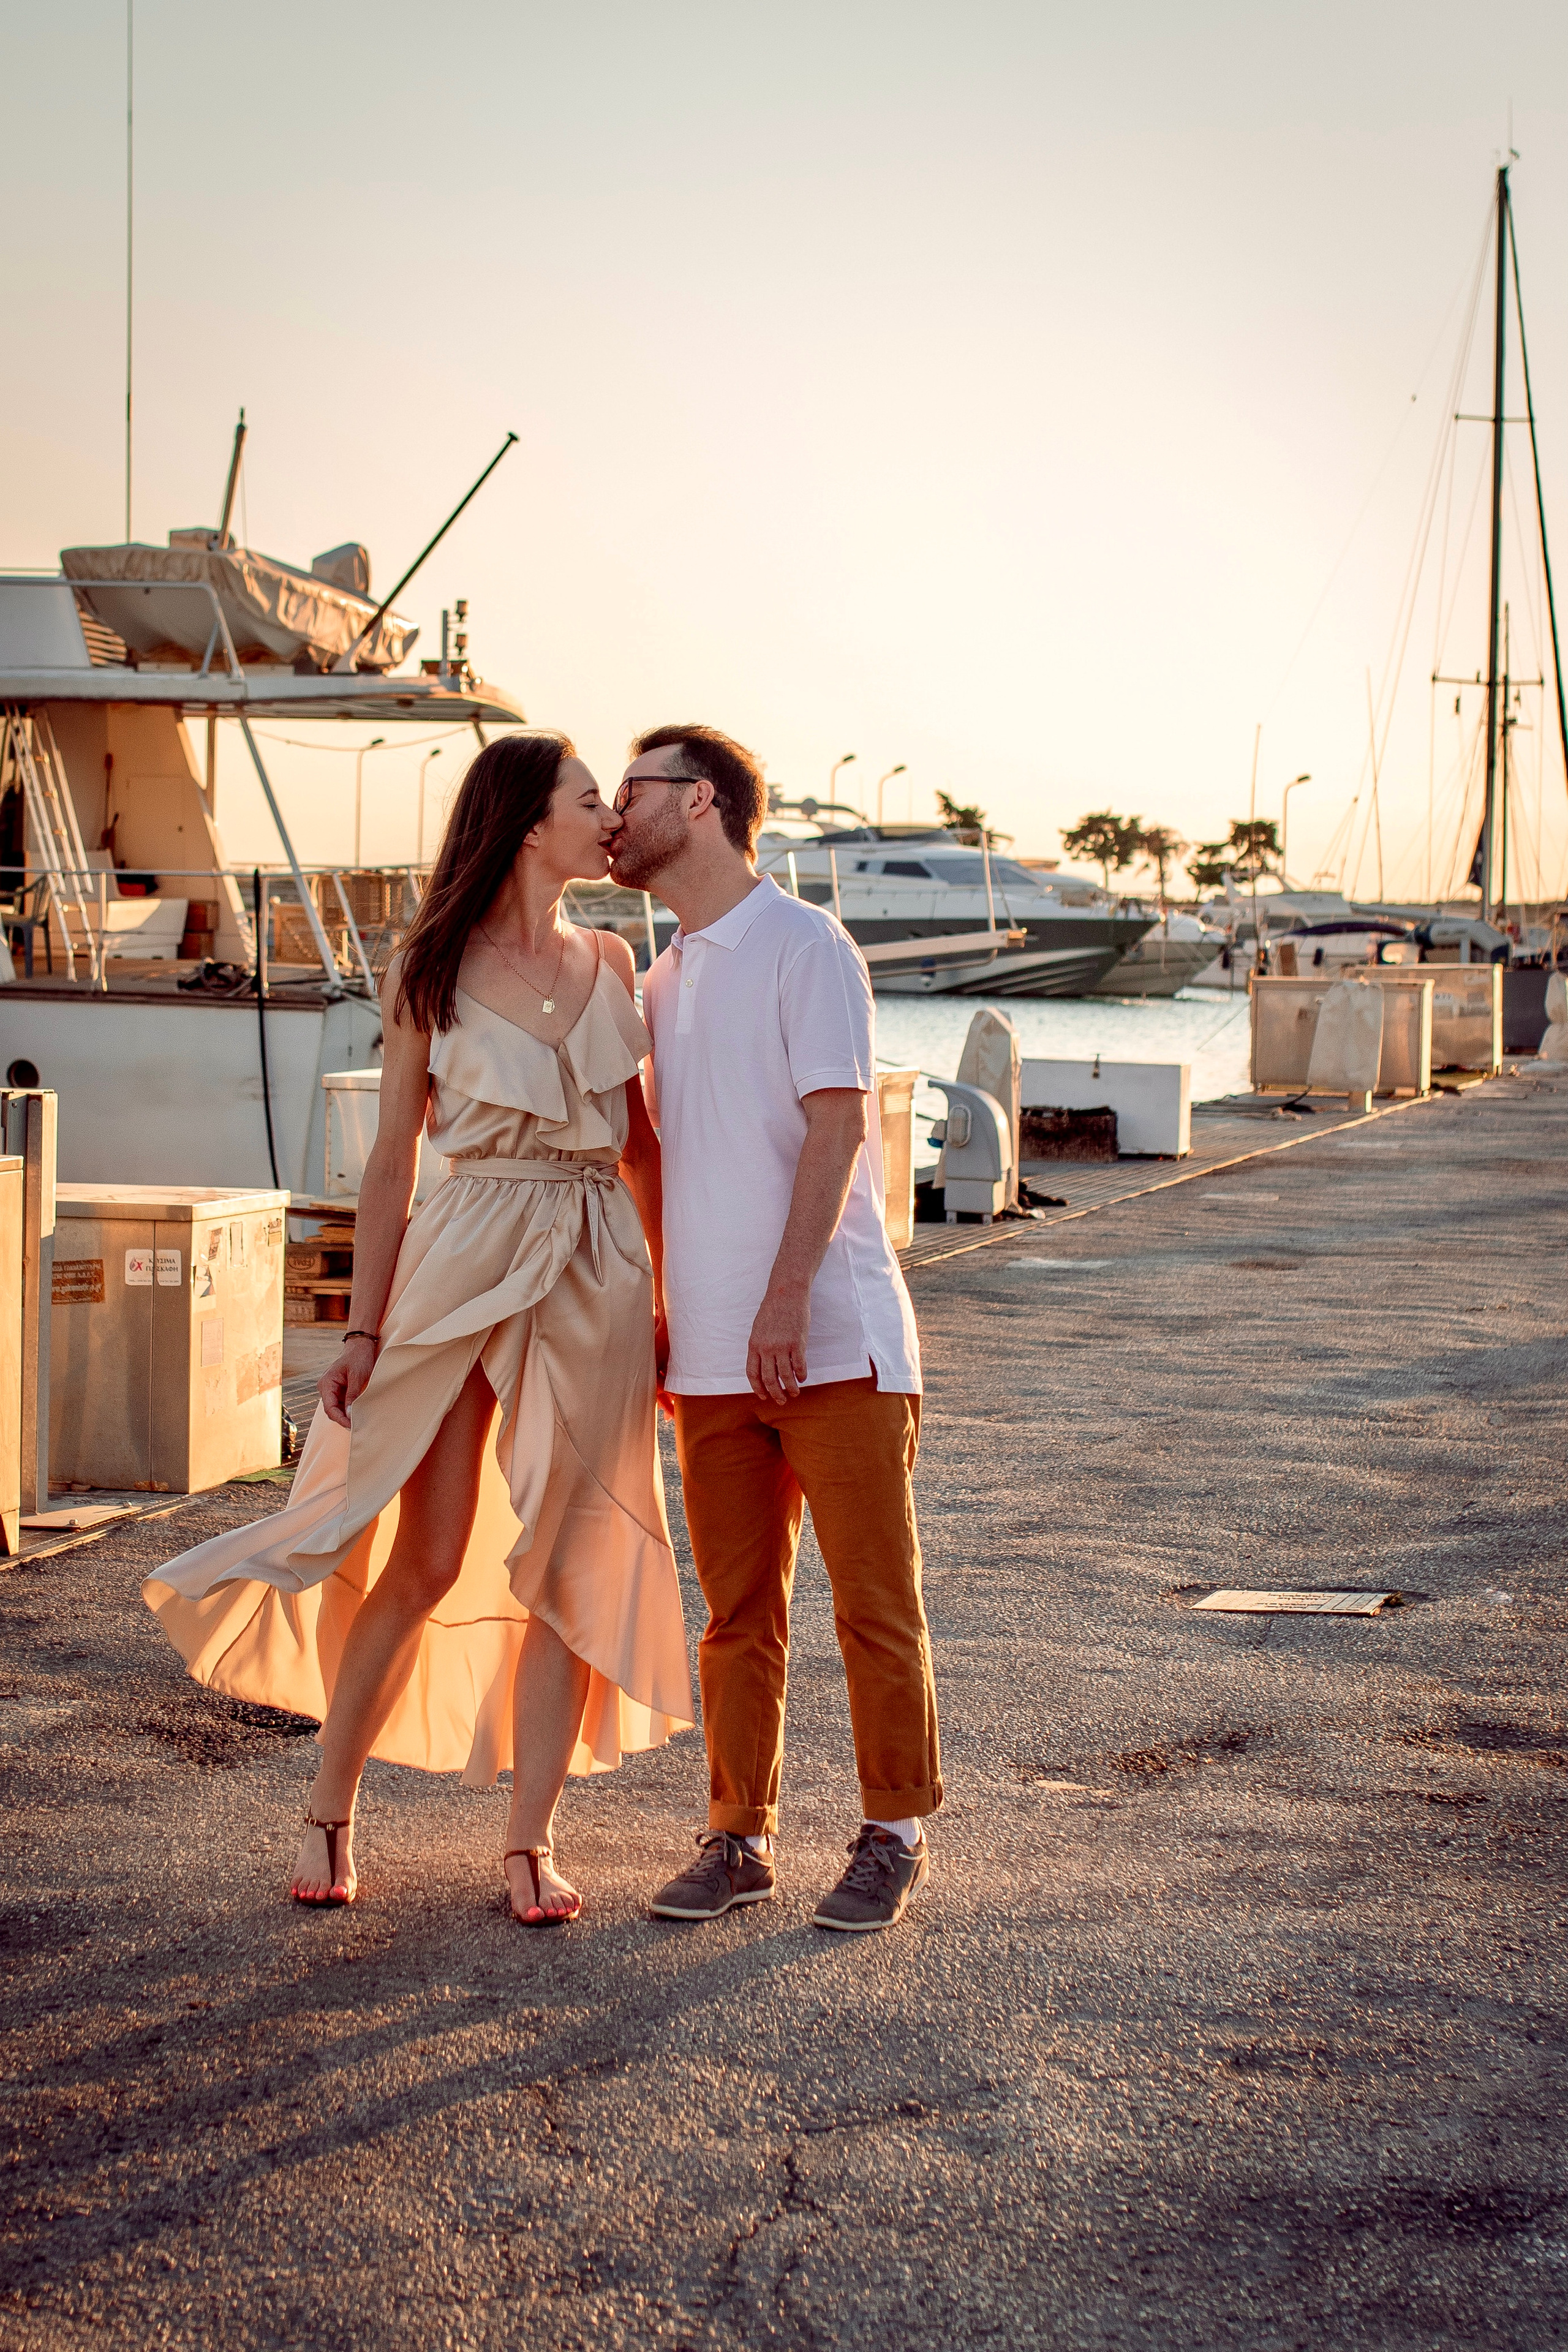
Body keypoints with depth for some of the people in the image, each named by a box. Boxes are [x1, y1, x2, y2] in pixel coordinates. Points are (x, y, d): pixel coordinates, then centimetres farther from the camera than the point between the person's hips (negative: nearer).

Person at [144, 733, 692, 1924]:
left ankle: (533, 1839, 10)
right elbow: (392, 1162, 1)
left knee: (567, 1566, 2)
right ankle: (330, 1811, 14)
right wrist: (365, 1327, -3)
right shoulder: (431, 972, 0)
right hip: (467, 1260, -3)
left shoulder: (609, 961, 11)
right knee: (426, 1562, -3)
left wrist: (672, 1299, 13)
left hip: (595, 1273, 3)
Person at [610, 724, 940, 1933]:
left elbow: (836, 1127, -14)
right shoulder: (660, 985, 17)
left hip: (836, 1338, -6)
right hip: (714, 1355, 6)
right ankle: (739, 1839, 17)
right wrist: (657, 1309, 16)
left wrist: (787, 1296, -22)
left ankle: (894, 1835, 11)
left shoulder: (805, 947, -5)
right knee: (739, 1612, 9)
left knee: (875, 1602, 0)